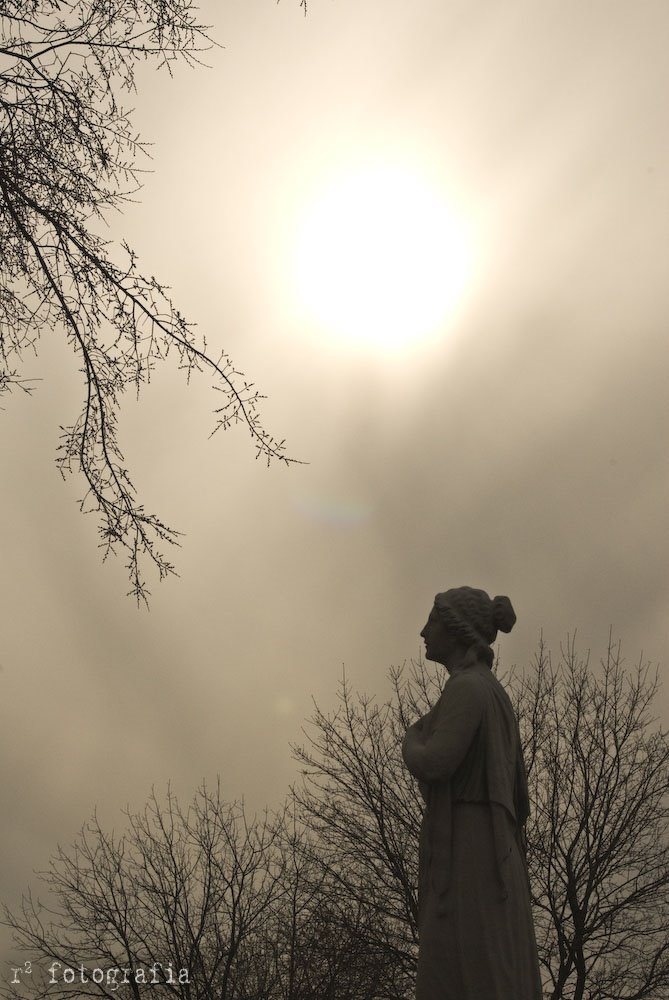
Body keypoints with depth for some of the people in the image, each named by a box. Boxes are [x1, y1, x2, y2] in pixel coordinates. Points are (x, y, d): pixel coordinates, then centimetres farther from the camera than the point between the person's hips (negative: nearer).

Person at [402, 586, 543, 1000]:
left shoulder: (467, 687, -9)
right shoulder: (498, 701, 19)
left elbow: (432, 767, -22)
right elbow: (518, 798, 19)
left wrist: (413, 738, 2)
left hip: (466, 856, -10)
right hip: (488, 858, 10)